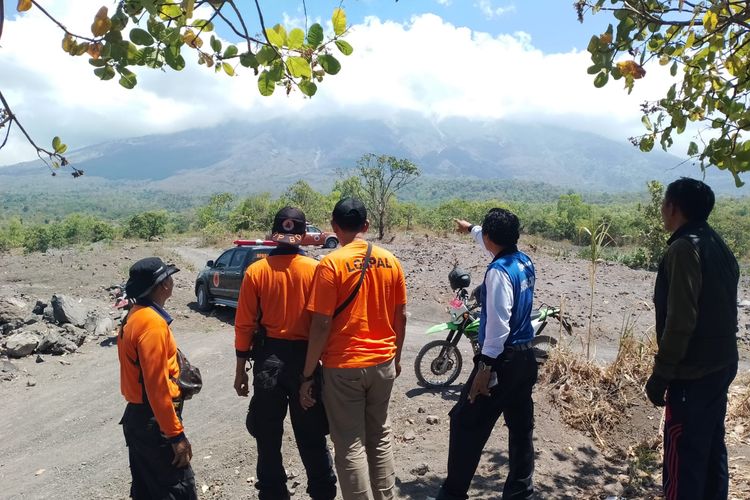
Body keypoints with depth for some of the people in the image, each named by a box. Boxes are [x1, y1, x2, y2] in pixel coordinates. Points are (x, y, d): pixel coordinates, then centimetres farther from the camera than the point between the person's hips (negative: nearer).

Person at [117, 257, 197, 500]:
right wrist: (176, 435, -20)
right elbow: (157, 387, -25)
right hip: (153, 422, -10)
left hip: (137, 417, 10)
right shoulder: (153, 323, -23)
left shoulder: (135, 315, 8)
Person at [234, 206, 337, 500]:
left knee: (268, 436, 17)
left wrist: (241, 368, 6)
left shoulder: (256, 271, -6)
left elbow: (245, 325, -4)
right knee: (311, 435, 15)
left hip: (268, 358, 1)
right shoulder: (316, 270, -9)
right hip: (306, 358, 0)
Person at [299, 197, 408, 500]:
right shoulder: (390, 261, 0)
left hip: (344, 367, -5)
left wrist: (308, 375, -8)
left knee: (350, 445, 7)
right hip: (383, 363, 5)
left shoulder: (331, 264, -14)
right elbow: (400, 316, 6)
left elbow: (321, 325, -16)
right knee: (380, 435, 20)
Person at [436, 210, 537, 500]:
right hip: (525, 355, 9)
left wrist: (485, 367, -20)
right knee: (521, 426, 16)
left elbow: (498, 324, -23)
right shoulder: (525, 262, 7)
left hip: (503, 358, -9)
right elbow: (497, 245, 29)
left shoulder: (499, 271, -19)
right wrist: (470, 229, 43)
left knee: (466, 424, 2)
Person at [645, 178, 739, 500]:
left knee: (684, 454, -1)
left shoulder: (685, 248, -18)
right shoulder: (719, 246, 10)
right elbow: (719, 310, 15)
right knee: (712, 446, 19)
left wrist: (660, 374, -17)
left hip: (693, 372, -9)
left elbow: (680, 320, -23)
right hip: (721, 365, 9)